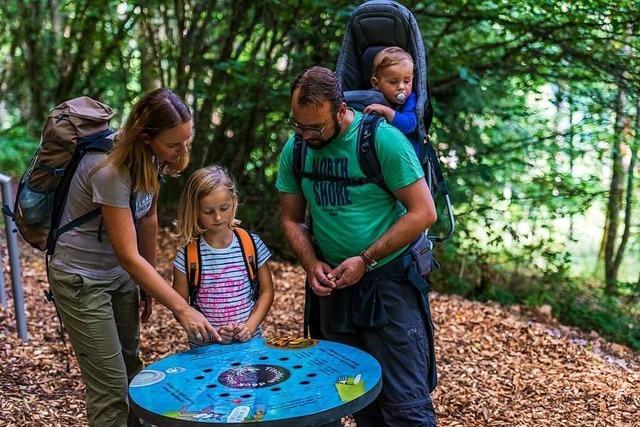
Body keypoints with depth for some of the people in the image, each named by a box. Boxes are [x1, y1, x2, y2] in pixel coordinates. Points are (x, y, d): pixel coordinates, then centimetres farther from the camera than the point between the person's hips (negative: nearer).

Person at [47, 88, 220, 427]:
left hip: (120, 273, 8)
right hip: (82, 280, -8)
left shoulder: (151, 157, -9)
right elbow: (129, 256, -29)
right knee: (110, 386, -3)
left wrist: (149, 284, 9)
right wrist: (181, 309, -28)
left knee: (131, 367, 20)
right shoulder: (111, 171, -32)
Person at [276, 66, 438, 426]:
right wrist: (311, 264, -9)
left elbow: (423, 212, -15)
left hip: (389, 281, -5)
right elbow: (292, 220, 9)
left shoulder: (383, 139, -16)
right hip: (334, 287, 5)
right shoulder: (294, 150, 0)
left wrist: (365, 260, -18)